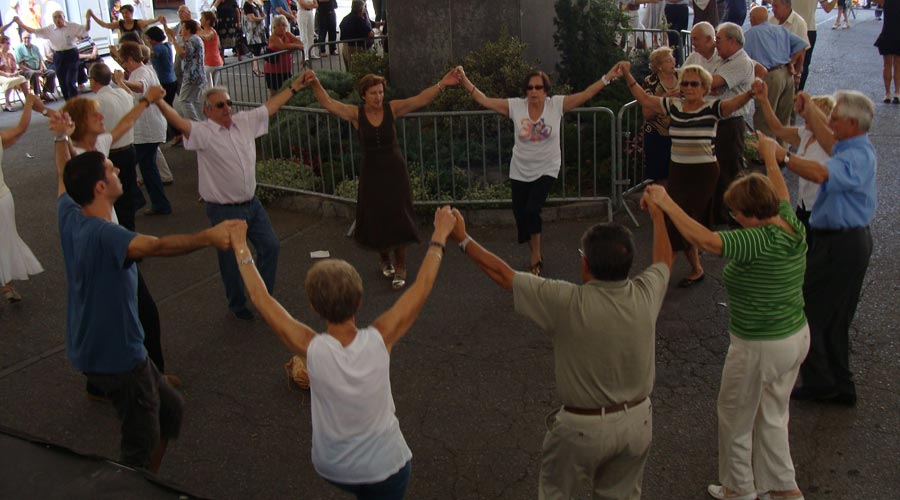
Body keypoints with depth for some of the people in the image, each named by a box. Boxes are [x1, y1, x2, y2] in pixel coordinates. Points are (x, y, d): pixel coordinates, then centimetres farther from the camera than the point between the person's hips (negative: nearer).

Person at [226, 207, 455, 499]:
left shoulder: (311, 349, -25)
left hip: (331, 468, 2)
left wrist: (241, 250, 0)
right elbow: (422, 287, -14)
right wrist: (439, 238, -2)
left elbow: (260, 298, -13)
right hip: (385, 464, -2)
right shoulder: (380, 340, -26)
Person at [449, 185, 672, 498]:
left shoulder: (568, 304, -26)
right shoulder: (645, 295, -13)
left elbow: (503, 275, -16)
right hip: (637, 421, 4)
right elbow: (664, 260, 11)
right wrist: (657, 213, 26)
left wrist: (462, 239, -4)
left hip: (583, 427, -4)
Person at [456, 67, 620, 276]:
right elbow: (483, 100, -8)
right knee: (520, 214, 7)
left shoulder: (557, 104, -9)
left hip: (546, 170, -2)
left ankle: (535, 256, 7)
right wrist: (465, 80, -16)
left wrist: (607, 77, -17)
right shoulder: (515, 106, -8)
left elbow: (586, 95, -10)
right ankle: (535, 255, 32)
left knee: (531, 211, -17)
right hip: (520, 171, 2)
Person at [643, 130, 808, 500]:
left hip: (760, 348, -8)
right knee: (772, 415, 25)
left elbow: (704, 239, -40)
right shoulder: (793, 226, -5)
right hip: (797, 336, 8)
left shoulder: (759, 241, -30)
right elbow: (781, 195, 15)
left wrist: (665, 202, -33)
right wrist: (770, 158, 31)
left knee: (735, 418, 15)